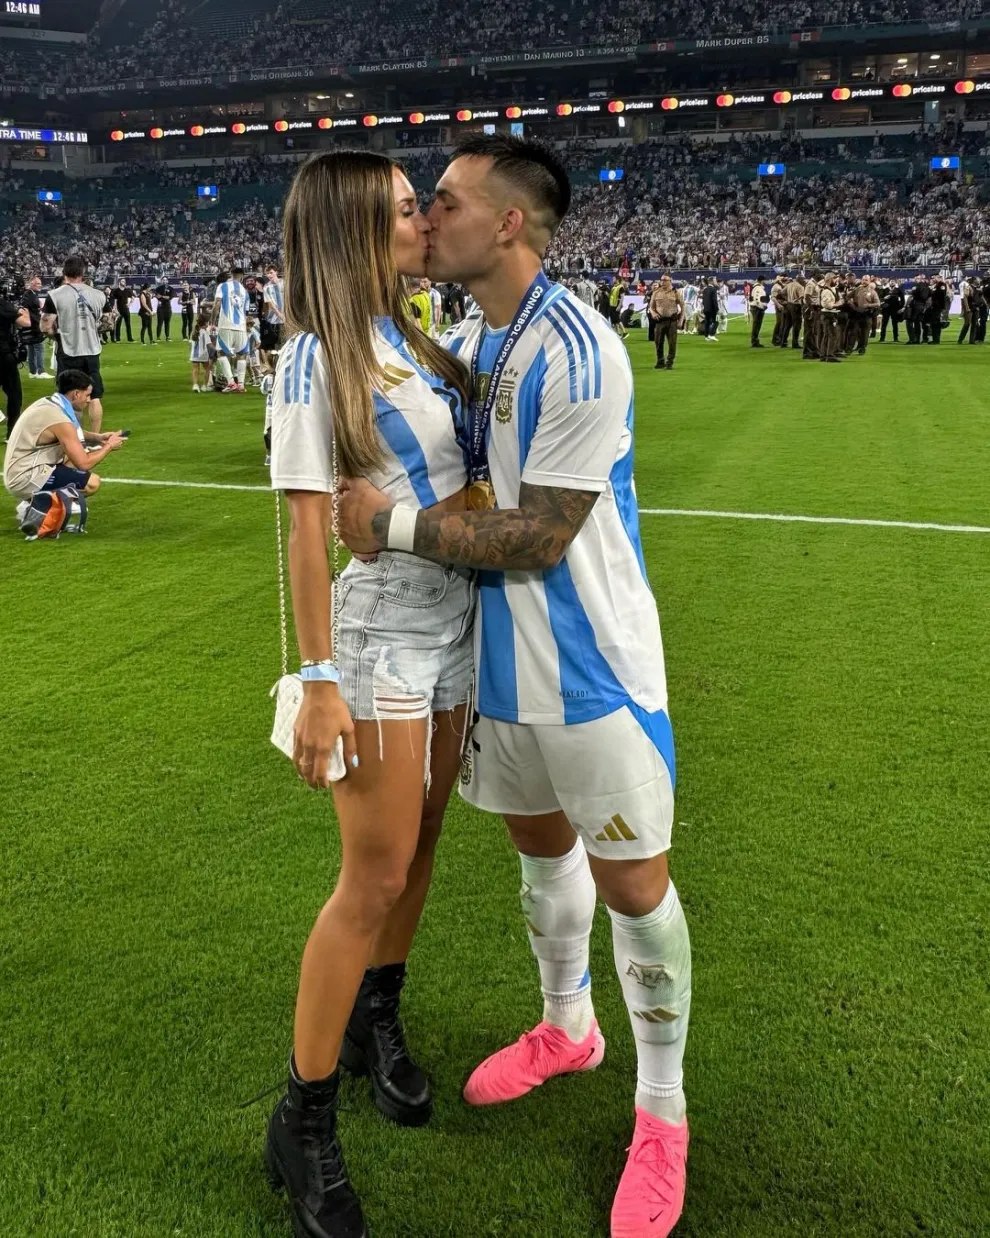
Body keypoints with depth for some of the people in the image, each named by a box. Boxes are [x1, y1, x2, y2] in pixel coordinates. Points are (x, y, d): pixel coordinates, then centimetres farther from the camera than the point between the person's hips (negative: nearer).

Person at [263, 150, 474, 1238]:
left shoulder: (410, 338, 10)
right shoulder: (316, 355, -13)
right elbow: (308, 527, -17)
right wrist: (320, 677, -19)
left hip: (454, 622, 8)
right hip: (379, 636, -7)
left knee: (422, 838, 15)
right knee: (374, 878, -4)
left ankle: (376, 1022, 38)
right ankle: (303, 1126, 13)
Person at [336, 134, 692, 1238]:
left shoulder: (578, 356, -21)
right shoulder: (464, 343, 6)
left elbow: (538, 538, -22)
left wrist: (393, 526, -17)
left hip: (588, 663, -7)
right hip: (499, 657, 8)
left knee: (631, 881, 4)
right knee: (541, 845, 21)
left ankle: (661, 1113, 26)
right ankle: (567, 1028, 46)